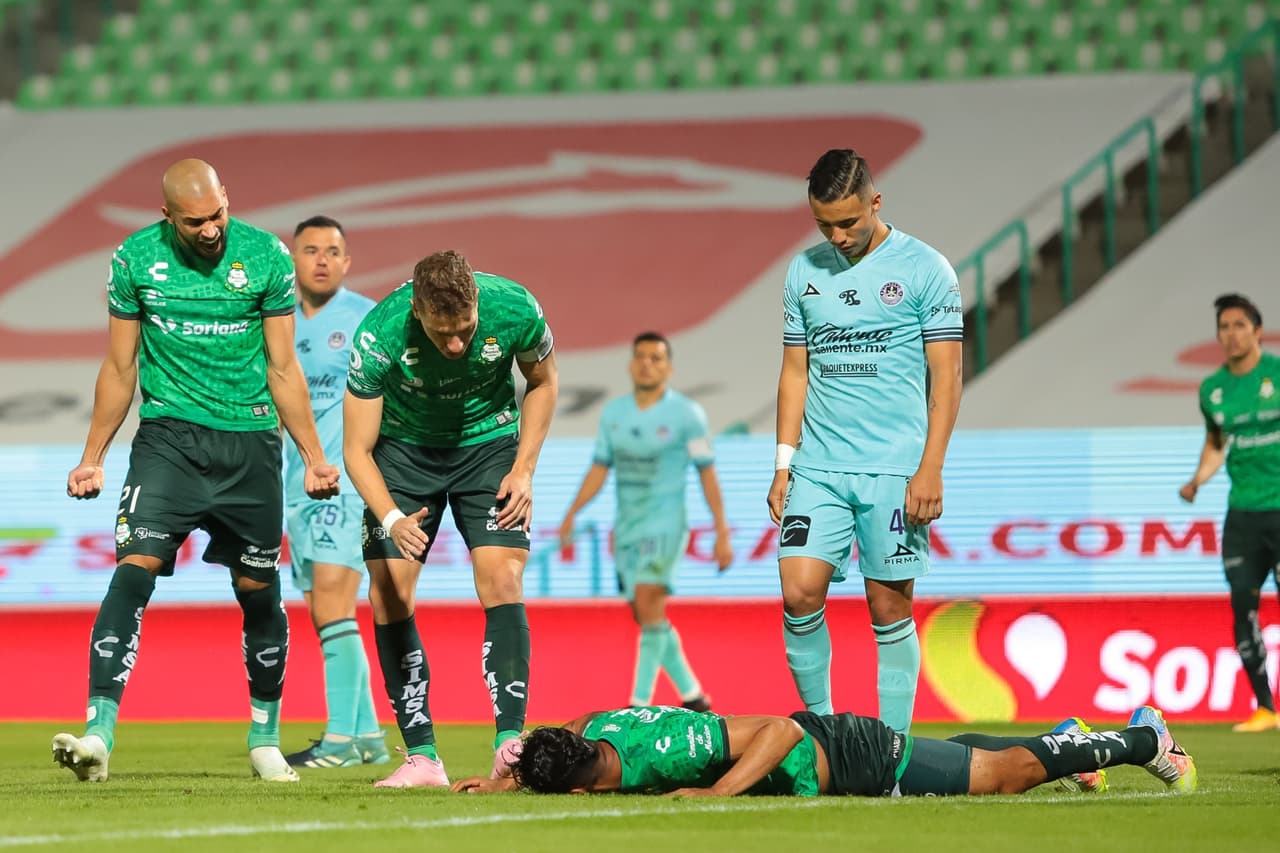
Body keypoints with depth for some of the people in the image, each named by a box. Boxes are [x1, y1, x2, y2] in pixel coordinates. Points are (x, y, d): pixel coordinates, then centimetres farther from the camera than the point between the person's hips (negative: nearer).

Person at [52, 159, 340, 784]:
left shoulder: (267, 257, -2)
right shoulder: (134, 259, -1)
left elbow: (282, 368, 4)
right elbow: (120, 367, 8)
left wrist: (314, 457, 1)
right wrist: (92, 459, 7)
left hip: (250, 442, 1)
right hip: (168, 436, -1)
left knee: (258, 589, 7)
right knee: (135, 568, -17)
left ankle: (265, 737, 26)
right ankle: (98, 731, -22)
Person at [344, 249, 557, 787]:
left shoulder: (514, 310, -27)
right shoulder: (378, 335, -30)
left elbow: (542, 382, -2)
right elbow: (357, 449, -22)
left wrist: (523, 470, -11)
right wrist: (392, 519, -38)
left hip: (488, 441, 0)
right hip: (404, 447, 0)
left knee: (502, 581, -18)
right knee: (388, 592, -9)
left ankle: (510, 743, -18)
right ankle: (421, 757, -3)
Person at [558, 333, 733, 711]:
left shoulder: (687, 414, -6)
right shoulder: (614, 412, 8)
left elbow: (707, 473, -4)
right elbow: (599, 468, 13)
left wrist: (722, 534, -6)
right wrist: (572, 513, 2)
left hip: (665, 524, -6)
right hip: (626, 529, 6)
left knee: (648, 606, -21)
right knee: (648, 620, 8)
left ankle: (641, 705, -21)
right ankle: (694, 698, 22)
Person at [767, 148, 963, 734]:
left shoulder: (924, 269, -2)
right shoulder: (804, 271, 10)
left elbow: (945, 376, -3)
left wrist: (930, 468, -11)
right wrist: (784, 465, 8)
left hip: (895, 468, -3)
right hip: (818, 466, 3)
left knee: (890, 609, 0)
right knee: (800, 591, -10)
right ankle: (819, 721, 6)